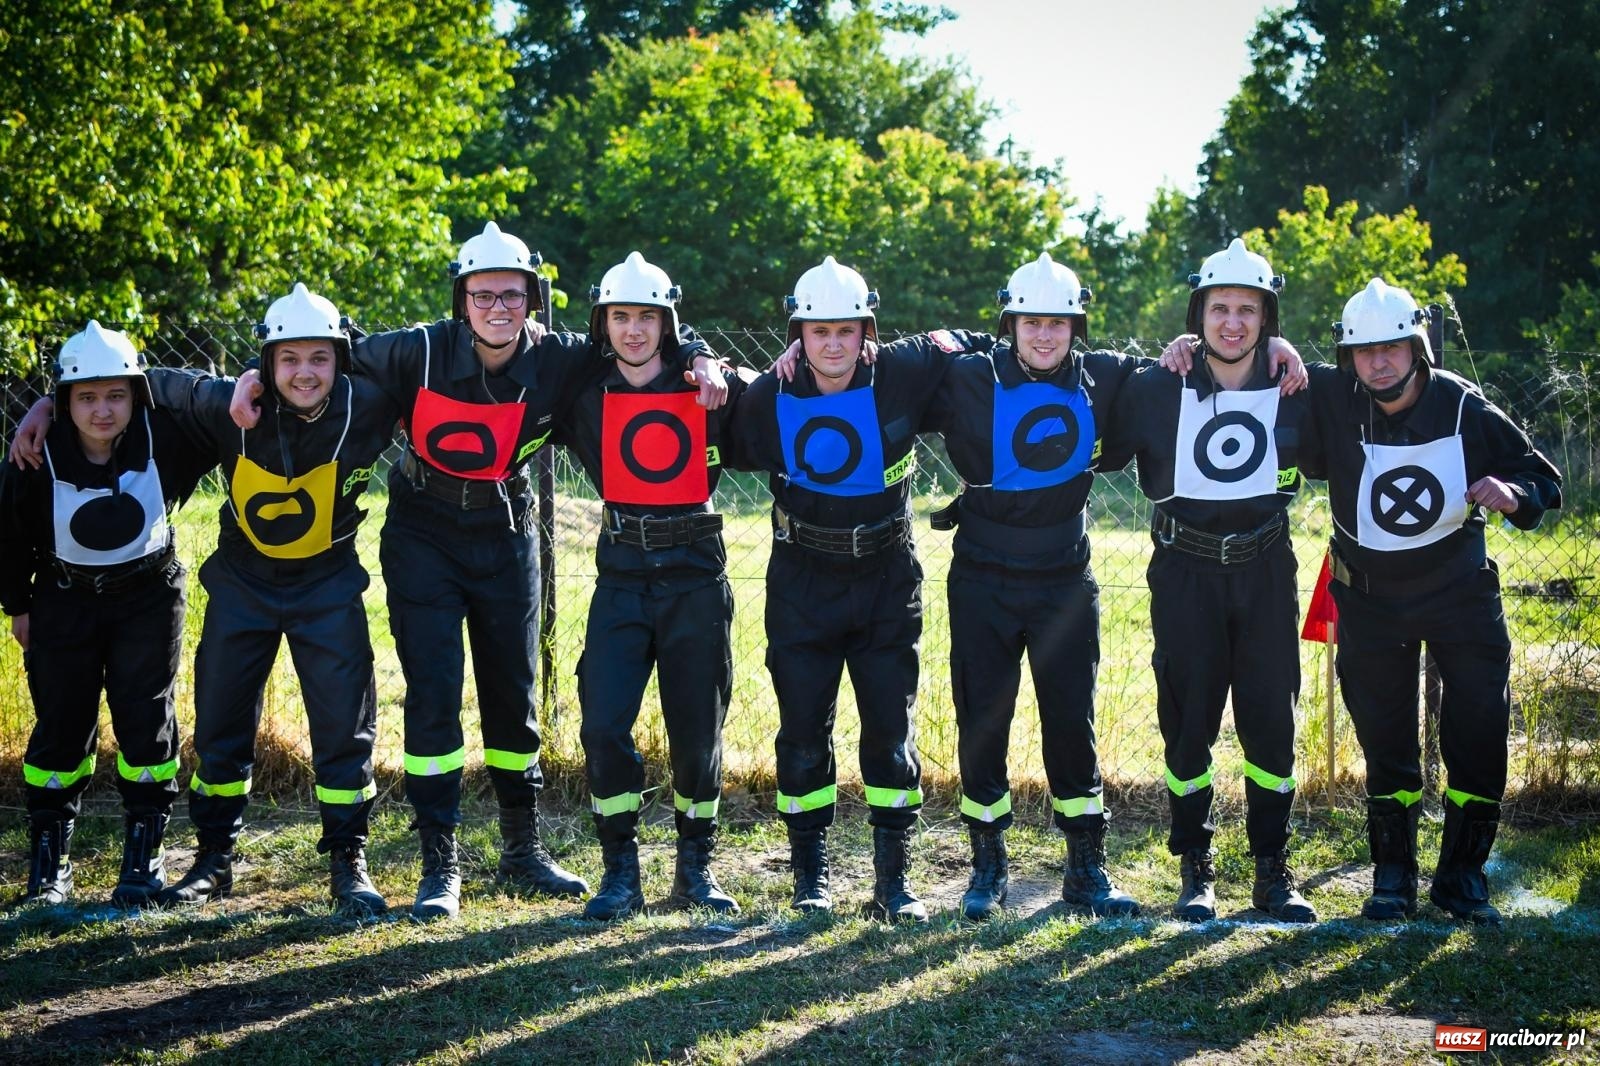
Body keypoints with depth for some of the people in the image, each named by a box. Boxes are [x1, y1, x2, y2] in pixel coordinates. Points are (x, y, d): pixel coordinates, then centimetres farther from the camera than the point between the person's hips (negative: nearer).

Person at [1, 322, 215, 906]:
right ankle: (48, 862, 17)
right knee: (61, 725, 4)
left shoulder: (163, 438, -22)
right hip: (66, 600, 0)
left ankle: (144, 854, 10)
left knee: (144, 720, -2)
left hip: (149, 597, 0)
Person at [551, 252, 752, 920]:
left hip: (696, 574, 0)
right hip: (623, 575, 0)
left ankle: (695, 865, 24)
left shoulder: (705, 384, 2)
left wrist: (719, 377, -10)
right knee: (604, 721, -9)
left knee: (697, 726, 6)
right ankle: (621, 872, 6)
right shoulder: (585, 393, 4)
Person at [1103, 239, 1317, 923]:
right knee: (1187, 722, 4)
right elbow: (1099, 453, 7)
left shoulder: (1294, 390, 0)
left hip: (1265, 569, 1)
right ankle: (1196, 871, 17)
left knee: (1270, 722, 4)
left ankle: (1272, 870, 16)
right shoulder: (1156, 389, -3)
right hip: (1185, 575, -1)